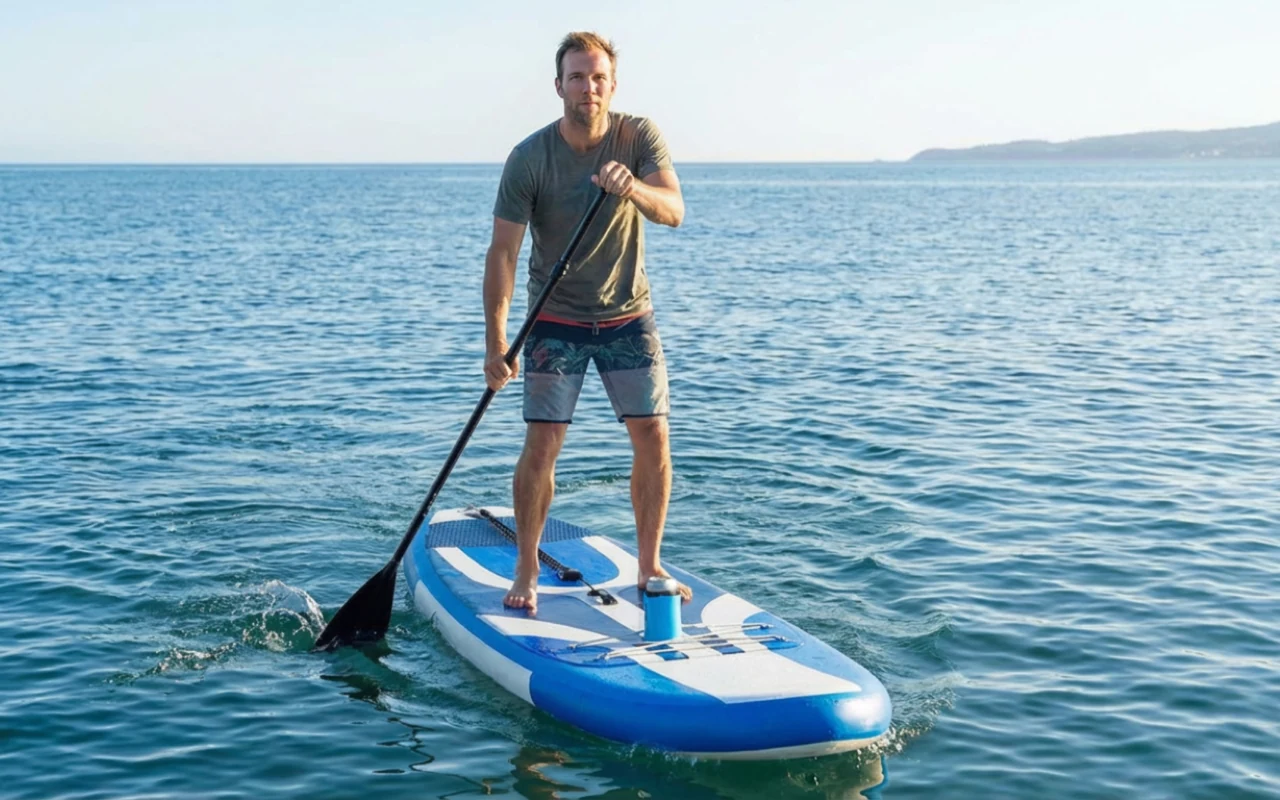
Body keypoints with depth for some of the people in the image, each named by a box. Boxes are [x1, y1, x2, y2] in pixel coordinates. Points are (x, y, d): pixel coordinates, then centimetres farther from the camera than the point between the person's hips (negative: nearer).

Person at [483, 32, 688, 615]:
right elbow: (502, 251, -13)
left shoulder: (639, 137, -8)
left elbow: (674, 212, -22)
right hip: (556, 322, -2)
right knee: (541, 446, -7)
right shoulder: (530, 158, -14)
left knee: (653, 441, 0)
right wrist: (496, 340, -20)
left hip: (628, 316, 2)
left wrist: (632, 188, -45)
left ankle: (649, 567, 16)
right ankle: (526, 572, 10)